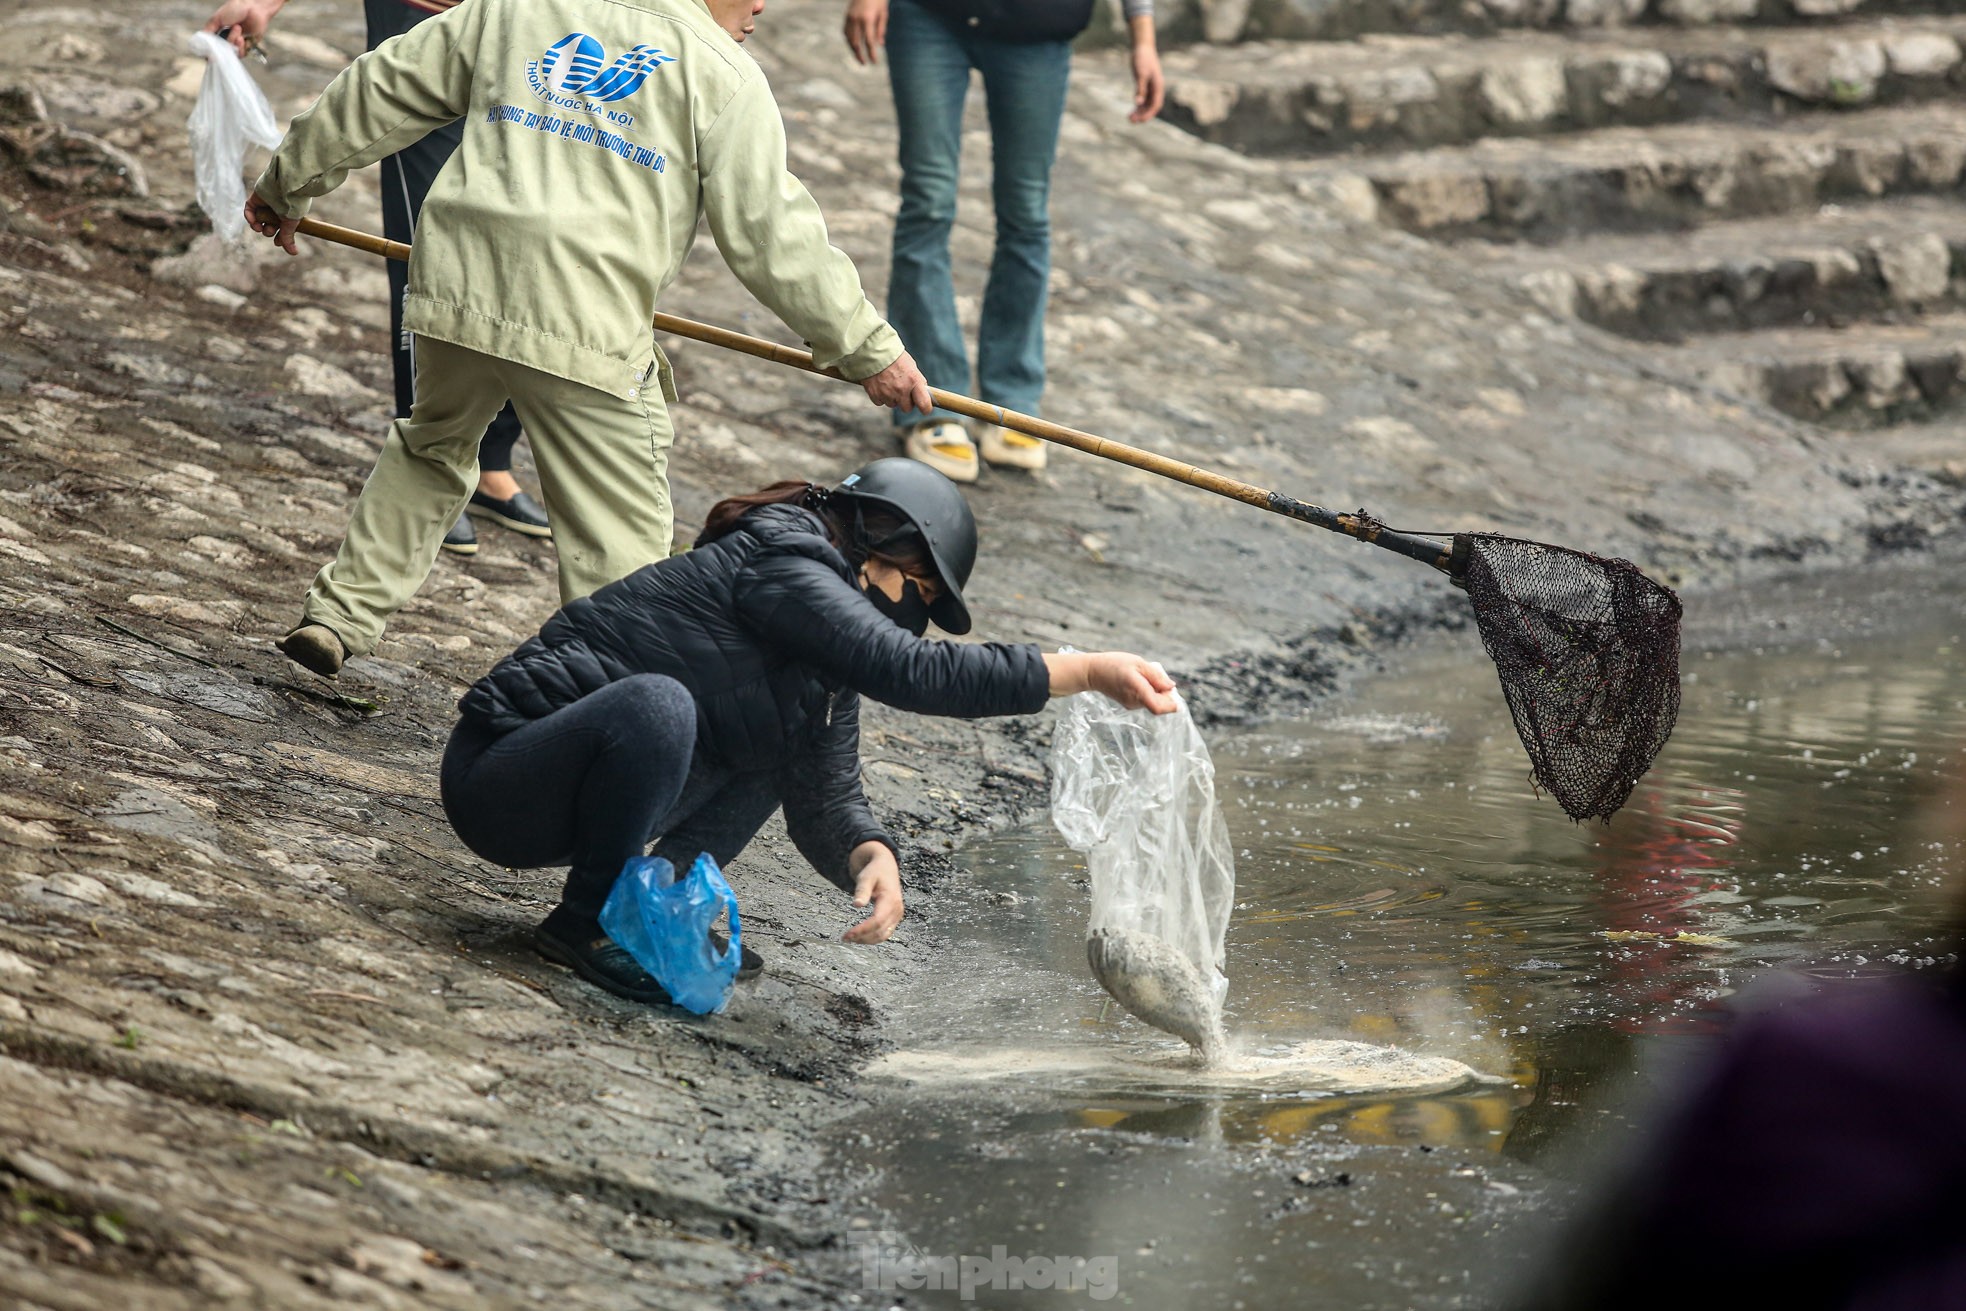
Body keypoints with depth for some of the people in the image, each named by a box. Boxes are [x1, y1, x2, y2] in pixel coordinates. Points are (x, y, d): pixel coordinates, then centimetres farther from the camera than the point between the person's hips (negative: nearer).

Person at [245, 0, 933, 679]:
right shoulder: (724, 76, 4)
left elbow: (382, 91, 23)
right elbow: (772, 236, 2)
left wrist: (288, 182, 36)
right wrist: (870, 348, 10)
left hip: (452, 284, 5)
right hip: (582, 321, -5)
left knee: (429, 447, 31)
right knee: (621, 537, 3)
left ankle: (338, 617, 33)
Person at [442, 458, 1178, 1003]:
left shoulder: (825, 663, 11)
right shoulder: (779, 567, -18)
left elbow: (824, 800, 4)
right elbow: (908, 671, -29)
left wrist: (870, 855, -19)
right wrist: (1089, 673, -29)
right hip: (495, 779, -9)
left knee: (799, 729, 9)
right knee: (657, 702, -37)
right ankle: (586, 921, -16)